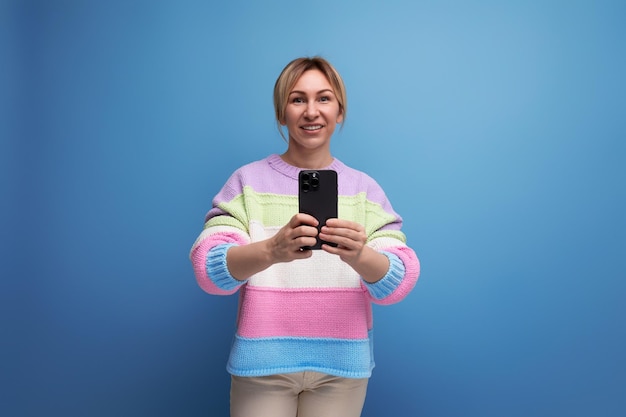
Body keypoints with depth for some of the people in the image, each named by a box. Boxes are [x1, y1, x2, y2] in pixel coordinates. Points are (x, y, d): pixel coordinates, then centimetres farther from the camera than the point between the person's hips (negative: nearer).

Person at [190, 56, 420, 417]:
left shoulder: (364, 187, 2)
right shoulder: (248, 180, -2)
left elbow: (398, 282, -7)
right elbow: (210, 268, -12)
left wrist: (359, 256, -29)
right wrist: (272, 250, -32)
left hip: (341, 364, 2)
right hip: (263, 363, -1)